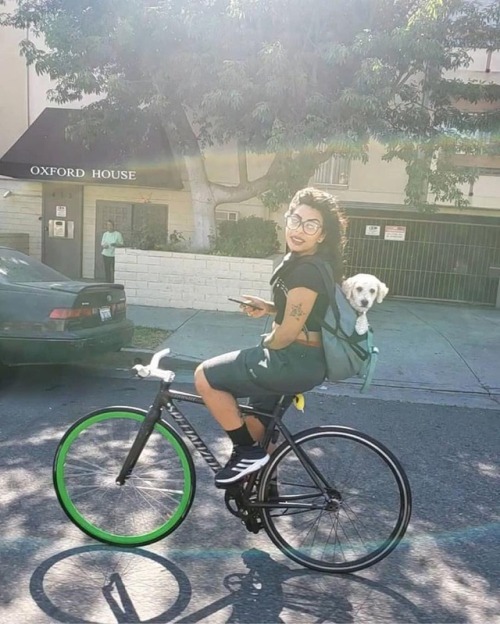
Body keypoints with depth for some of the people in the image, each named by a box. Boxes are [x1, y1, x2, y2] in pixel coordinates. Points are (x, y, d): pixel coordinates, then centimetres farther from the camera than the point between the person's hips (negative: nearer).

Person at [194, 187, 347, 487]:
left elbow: (288, 333, -21)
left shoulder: (307, 271, -22)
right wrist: (269, 307, 5)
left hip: (296, 361, -10)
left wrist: (264, 347, -1)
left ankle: (248, 452, 3)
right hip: (296, 358, 10)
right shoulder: (298, 260, 9)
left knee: (205, 377, -8)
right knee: (257, 419, 24)